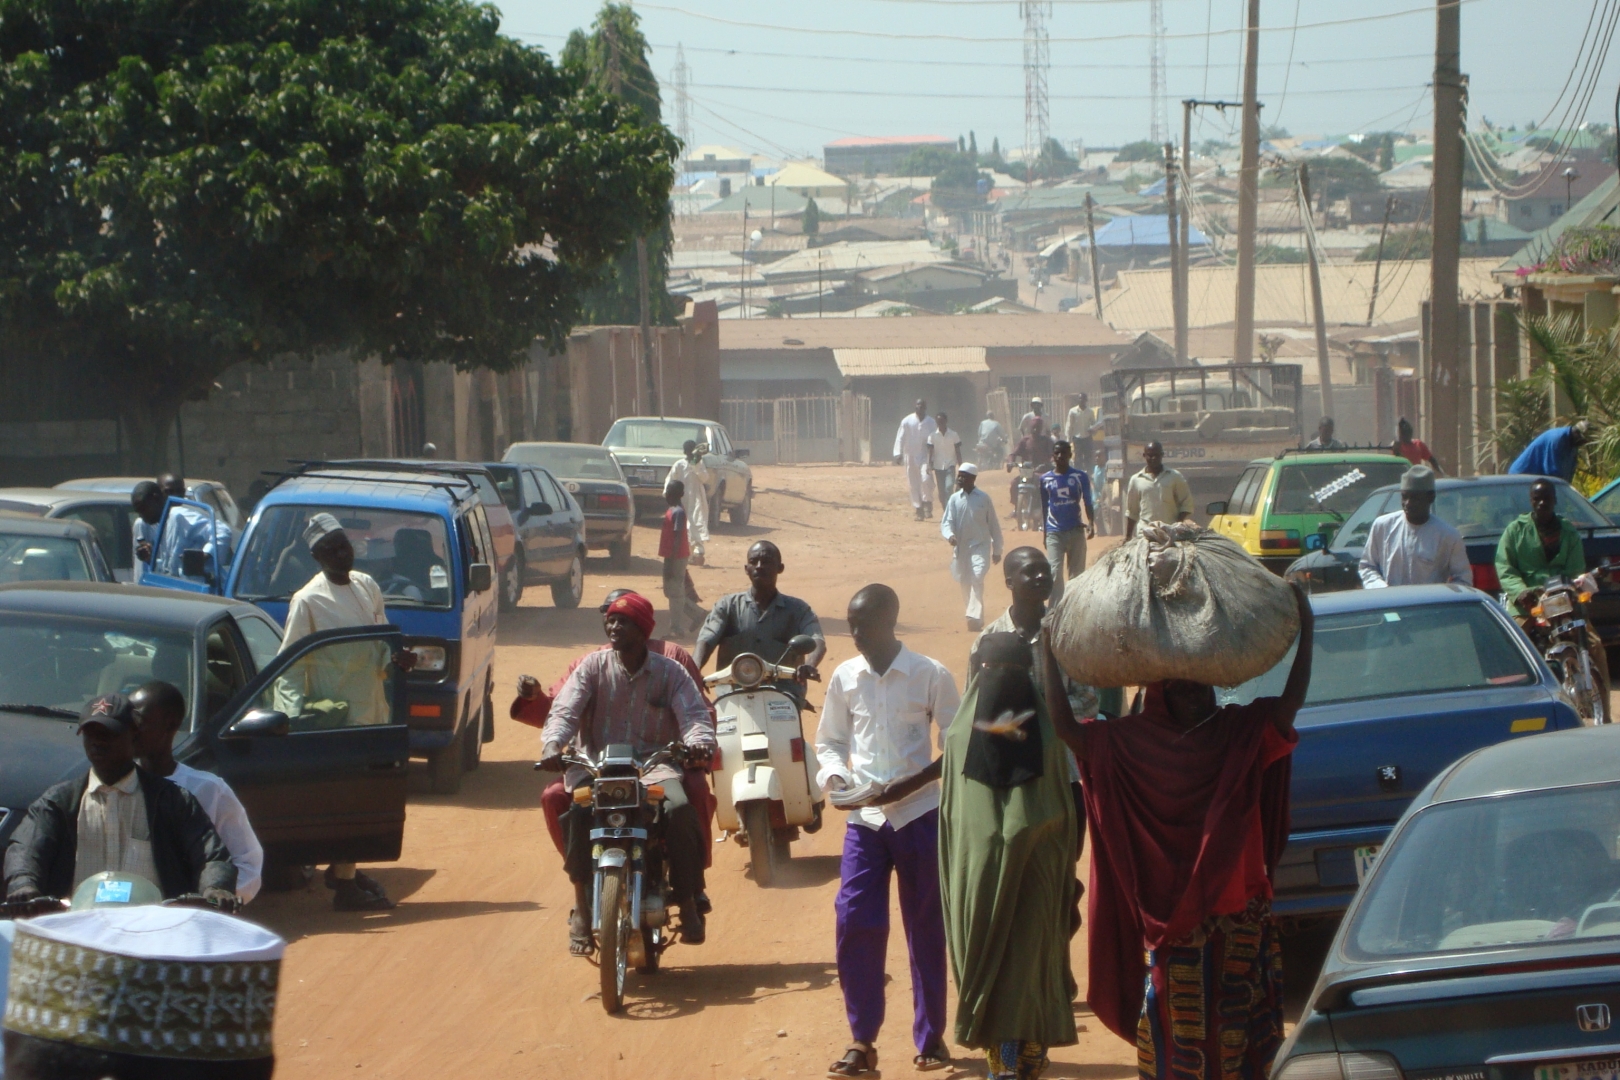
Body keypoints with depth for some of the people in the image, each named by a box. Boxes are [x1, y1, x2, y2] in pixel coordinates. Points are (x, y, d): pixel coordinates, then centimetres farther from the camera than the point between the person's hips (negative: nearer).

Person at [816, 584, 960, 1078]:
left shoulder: (931, 676, -6)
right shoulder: (845, 677, 4)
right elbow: (829, 741, 13)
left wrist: (908, 785, -16)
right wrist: (835, 775, -9)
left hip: (918, 816, -2)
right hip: (864, 818, 2)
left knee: (926, 928, 6)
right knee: (854, 922, -6)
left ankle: (930, 1036, 18)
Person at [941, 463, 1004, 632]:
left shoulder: (984, 499, -3)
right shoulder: (954, 499, 2)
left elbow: (994, 524, 3)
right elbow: (946, 521, -1)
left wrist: (997, 550, 5)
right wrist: (950, 535, -24)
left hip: (980, 545, -4)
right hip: (961, 547, 4)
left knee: (977, 579, -19)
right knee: (964, 582, 8)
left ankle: (974, 616, -27)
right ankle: (976, 616, 23)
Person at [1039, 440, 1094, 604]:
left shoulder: (1080, 477, 0)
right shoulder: (1045, 479, 5)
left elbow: (1087, 503, 0)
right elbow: (1044, 507, 12)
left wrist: (1091, 523, -17)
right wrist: (1045, 533, 14)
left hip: (1076, 530, 0)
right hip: (1054, 532, 0)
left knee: (1076, 572, 6)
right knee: (1055, 572, -9)